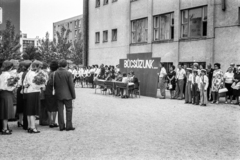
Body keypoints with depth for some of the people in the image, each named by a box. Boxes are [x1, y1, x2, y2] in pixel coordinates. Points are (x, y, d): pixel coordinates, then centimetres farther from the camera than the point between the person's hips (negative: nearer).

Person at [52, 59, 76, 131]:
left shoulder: (55, 73, -2)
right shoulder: (68, 74, -12)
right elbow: (71, 85, -10)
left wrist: (56, 90, 15)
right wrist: (73, 95, -2)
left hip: (58, 95, 4)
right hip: (67, 95, -3)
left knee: (60, 110, 9)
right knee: (69, 110, 7)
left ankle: (61, 126, 12)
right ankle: (68, 126, 7)